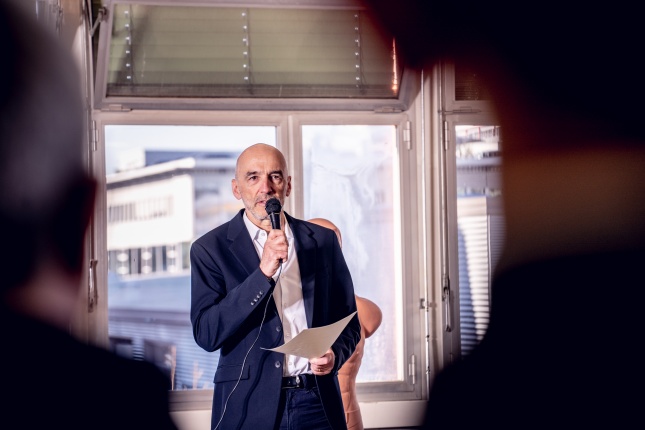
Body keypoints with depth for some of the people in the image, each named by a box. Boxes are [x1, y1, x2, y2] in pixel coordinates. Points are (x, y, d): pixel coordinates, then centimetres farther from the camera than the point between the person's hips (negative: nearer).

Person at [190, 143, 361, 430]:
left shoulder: (322, 241, 6)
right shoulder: (210, 249, -3)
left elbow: (348, 322, 12)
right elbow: (206, 334, -13)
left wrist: (334, 354, -10)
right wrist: (263, 273, -20)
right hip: (250, 407, -2)